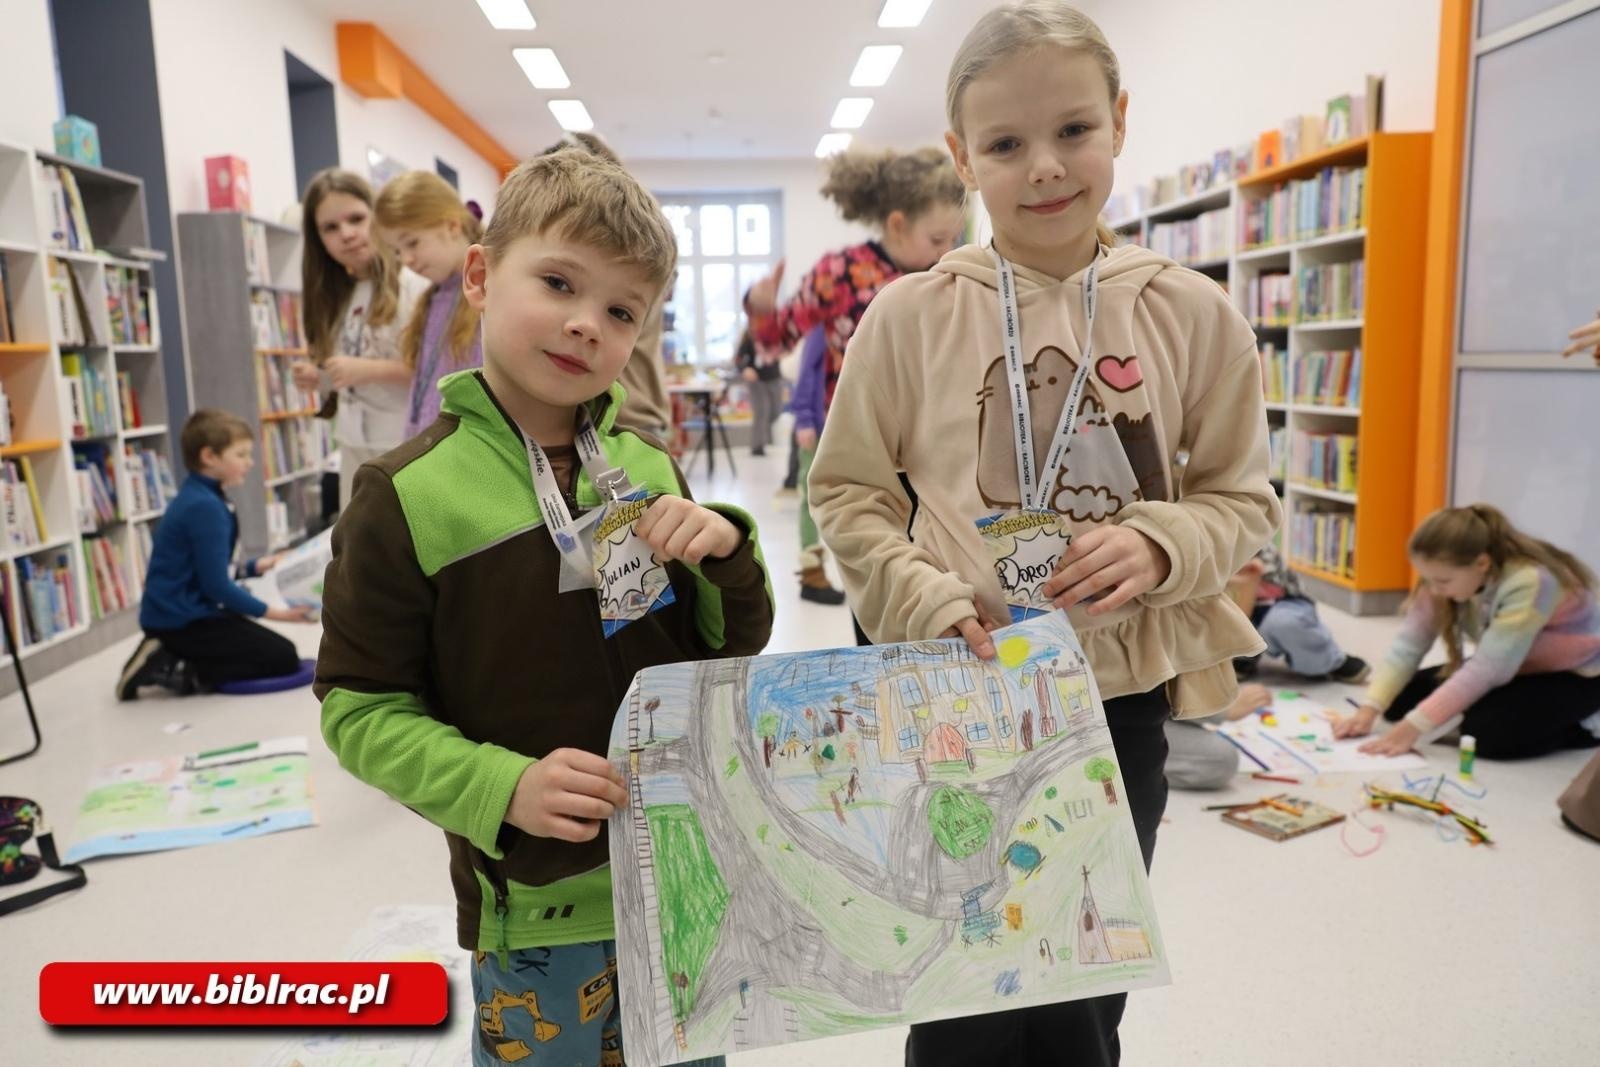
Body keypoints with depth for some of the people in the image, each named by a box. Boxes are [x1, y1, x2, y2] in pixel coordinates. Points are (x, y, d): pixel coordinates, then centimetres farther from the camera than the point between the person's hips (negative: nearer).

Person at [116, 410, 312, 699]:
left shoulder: (198, 498, 11)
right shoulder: (205, 507, -21)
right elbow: (216, 585, -21)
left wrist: (253, 567, 13)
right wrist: (270, 612, -15)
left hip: (173, 615, 10)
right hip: (183, 620, -10)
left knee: (265, 642, 24)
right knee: (283, 657, -7)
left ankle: (167, 657, 11)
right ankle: (181, 673, -9)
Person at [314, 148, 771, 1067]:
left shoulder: (648, 468, 0)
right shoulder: (408, 497, -12)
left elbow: (739, 645, 6)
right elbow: (359, 706, -8)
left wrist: (727, 551, -15)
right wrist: (502, 788, -22)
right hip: (537, 910, -4)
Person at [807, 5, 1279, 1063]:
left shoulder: (1194, 314, -2)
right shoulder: (910, 315, -6)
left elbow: (1243, 495, 6)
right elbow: (848, 491, 1)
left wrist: (1159, 548, -15)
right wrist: (927, 601, -14)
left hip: (1121, 702, 2)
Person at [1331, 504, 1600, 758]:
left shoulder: (1528, 584, -36)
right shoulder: (1447, 577, -16)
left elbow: (1487, 671, -38)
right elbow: (1408, 645, -19)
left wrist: (1413, 727, -39)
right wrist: (1368, 709, -30)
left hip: (1576, 675, -6)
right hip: (1508, 669, 6)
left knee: (1487, 731, -30)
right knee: (1401, 701, -7)